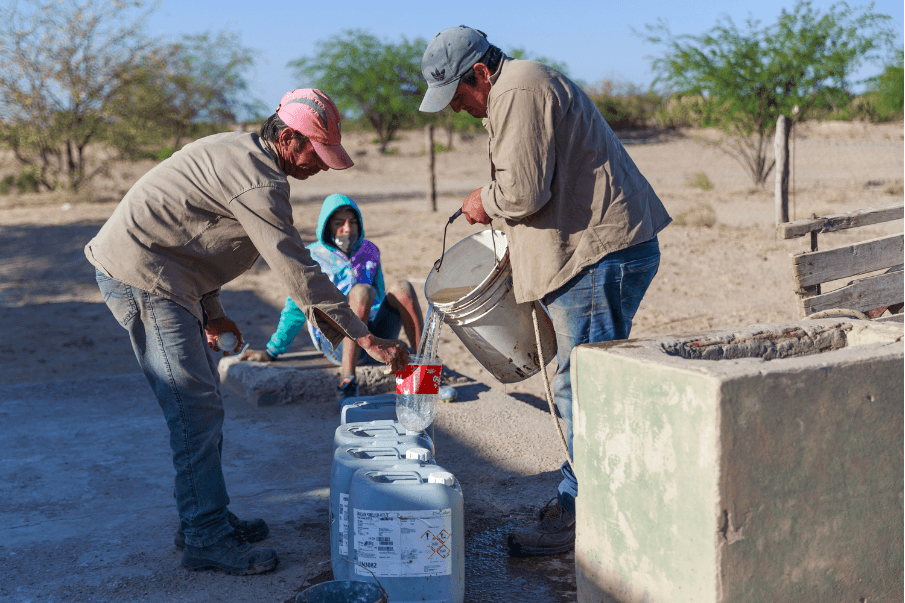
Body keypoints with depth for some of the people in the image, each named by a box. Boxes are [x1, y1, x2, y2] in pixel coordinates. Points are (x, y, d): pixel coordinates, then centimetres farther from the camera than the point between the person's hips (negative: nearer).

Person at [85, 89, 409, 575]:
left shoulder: (237, 152, 14)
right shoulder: (257, 179, -20)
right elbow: (298, 271, -24)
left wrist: (211, 311, 21)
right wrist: (366, 339, -21)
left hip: (152, 274, 11)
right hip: (140, 274, -11)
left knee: (201, 403, 14)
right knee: (198, 409, -10)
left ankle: (202, 517, 23)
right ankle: (206, 540, -3)